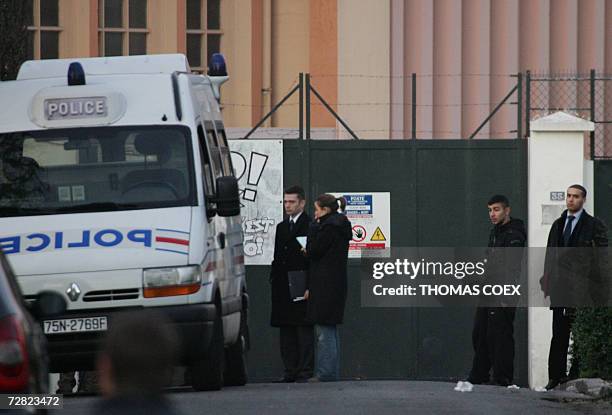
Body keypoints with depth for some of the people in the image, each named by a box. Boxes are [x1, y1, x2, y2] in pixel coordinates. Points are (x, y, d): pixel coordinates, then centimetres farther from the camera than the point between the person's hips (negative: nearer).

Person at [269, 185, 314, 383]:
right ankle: (290, 371, 12)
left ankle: (305, 372, -4)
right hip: (283, 288, 7)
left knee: (304, 330, -5)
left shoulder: (310, 226, -5)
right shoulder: (282, 227, 19)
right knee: (286, 332, 8)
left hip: (302, 286, -7)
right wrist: (273, 280, 10)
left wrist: (309, 286, -15)